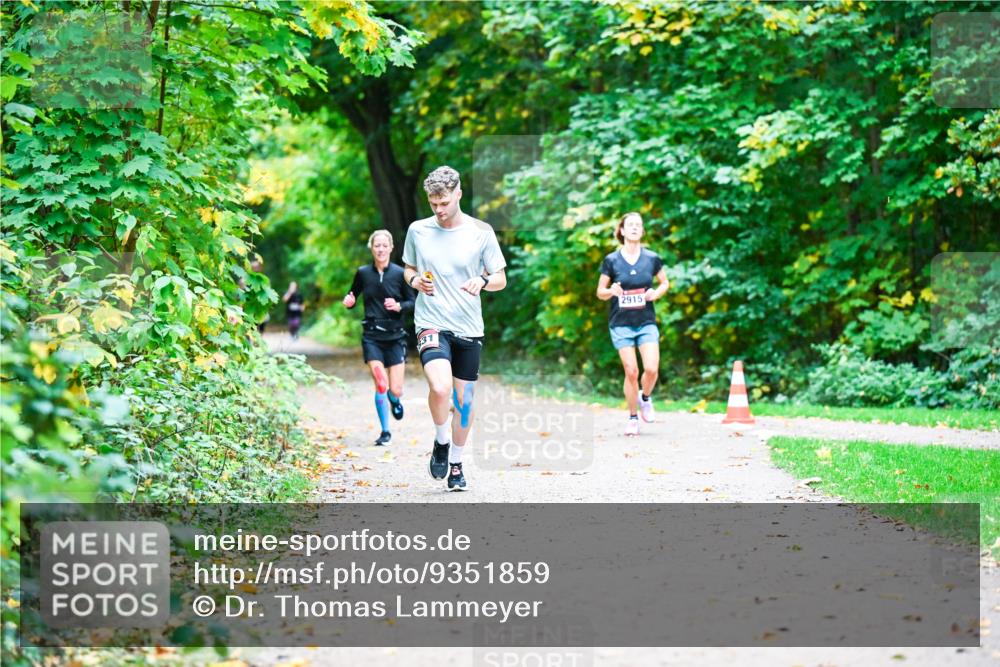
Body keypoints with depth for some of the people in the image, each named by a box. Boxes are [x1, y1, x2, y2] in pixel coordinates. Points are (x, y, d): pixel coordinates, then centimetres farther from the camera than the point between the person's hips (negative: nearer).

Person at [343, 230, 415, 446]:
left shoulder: (400, 274, -4)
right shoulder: (363, 273, 0)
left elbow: (413, 302, 3)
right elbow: (353, 297, 13)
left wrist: (398, 306, -17)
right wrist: (349, 302, -10)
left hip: (395, 336, 0)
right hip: (372, 337, 0)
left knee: (395, 390, -4)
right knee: (381, 384, -14)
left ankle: (395, 400, 36)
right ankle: (385, 432, 4)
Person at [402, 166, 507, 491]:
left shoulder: (481, 232, -1)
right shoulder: (418, 230, 3)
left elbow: (501, 278, 4)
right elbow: (408, 268, 18)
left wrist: (482, 281, -18)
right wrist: (415, 280, -6)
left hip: (469, 328, 1)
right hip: (431, 323, -1)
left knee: (463, 397, 7)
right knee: (440, 387, -24)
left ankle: (456, 464, 26)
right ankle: (441, 441, 4)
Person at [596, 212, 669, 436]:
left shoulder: (651, 258, 1)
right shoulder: (611, 260, -3)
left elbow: (665, 283, 15)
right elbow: (600, 292, 4)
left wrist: (656, 293, -6)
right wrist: (612, 291, -18)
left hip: (646, 322, 1)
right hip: (621, 323, -1)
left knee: (651, 369, -12)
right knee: (631, 371, -6)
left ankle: (645, 398, 21)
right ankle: (633, 418, 11)